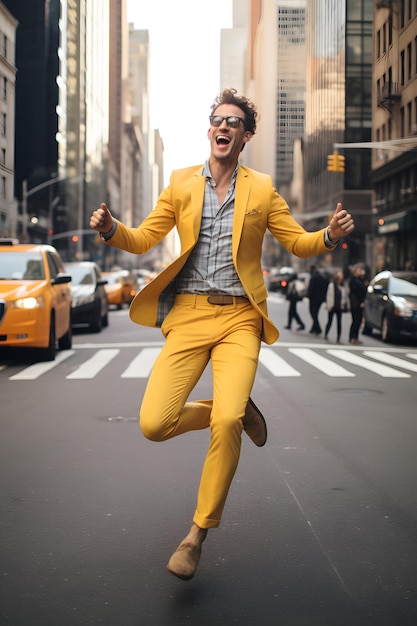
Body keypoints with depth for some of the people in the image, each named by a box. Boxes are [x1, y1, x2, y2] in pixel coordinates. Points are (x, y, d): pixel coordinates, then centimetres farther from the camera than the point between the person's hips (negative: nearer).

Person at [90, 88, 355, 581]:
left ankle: (197, 534, -3)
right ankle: (235, 410, 19)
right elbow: (142, 239, 11)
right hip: (189, 316, 2)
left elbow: (297, 243, 12)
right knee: (153, 424, -11)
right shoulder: (181, 183, 12)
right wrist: (111, 229, -11)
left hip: (239, 318, -1)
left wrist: (330, 235, -10)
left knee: (226, 422, -22)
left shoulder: (262, 189, 10)